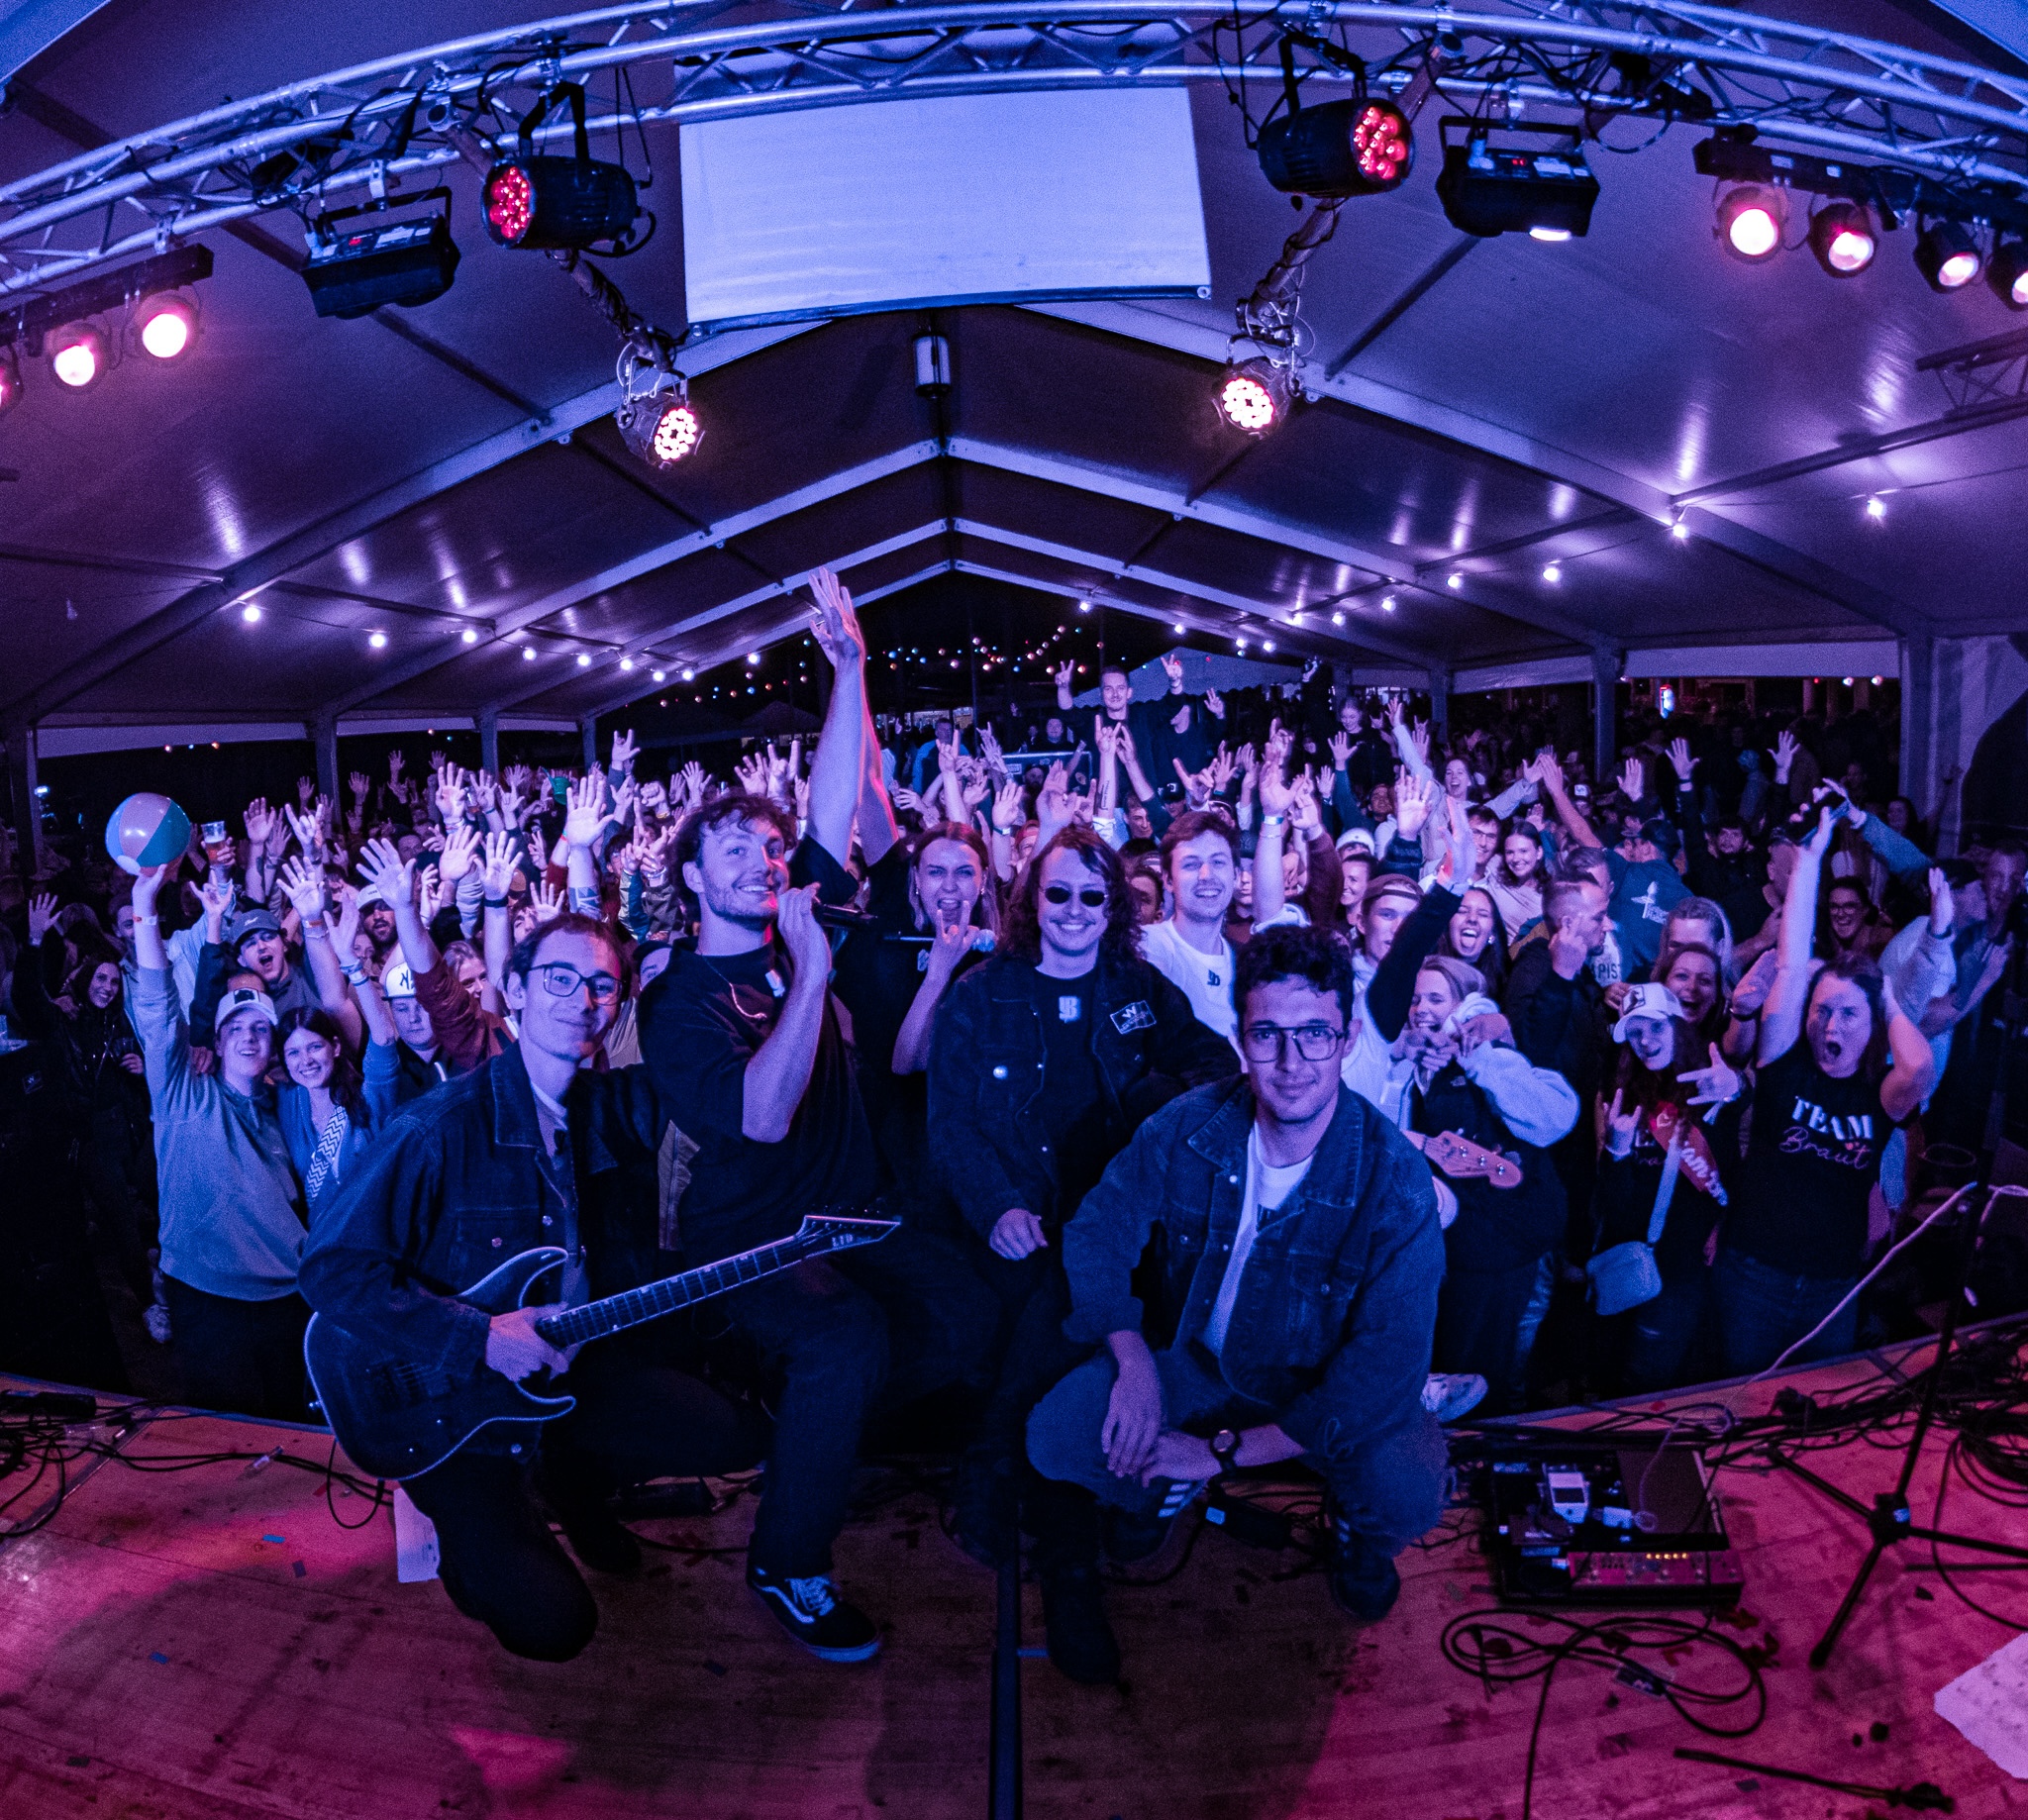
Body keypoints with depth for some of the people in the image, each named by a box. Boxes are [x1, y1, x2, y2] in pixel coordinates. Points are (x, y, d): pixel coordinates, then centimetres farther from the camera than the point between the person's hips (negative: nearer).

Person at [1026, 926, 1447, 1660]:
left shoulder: (1396, 1185, -26)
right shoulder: (1188, 1128, -17)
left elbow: (1386, 1372, -26)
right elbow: (1096, 1233, -4)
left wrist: (1227, 1451, -25)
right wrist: (1132, 1358, -19)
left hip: (1323, 1389, -2)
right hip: (1193, 1362, 2)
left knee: (1407, 1494, -30)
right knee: (1053, 1437, -18)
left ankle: (1355, 1527, 10)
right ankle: (1171, 1486, 17)